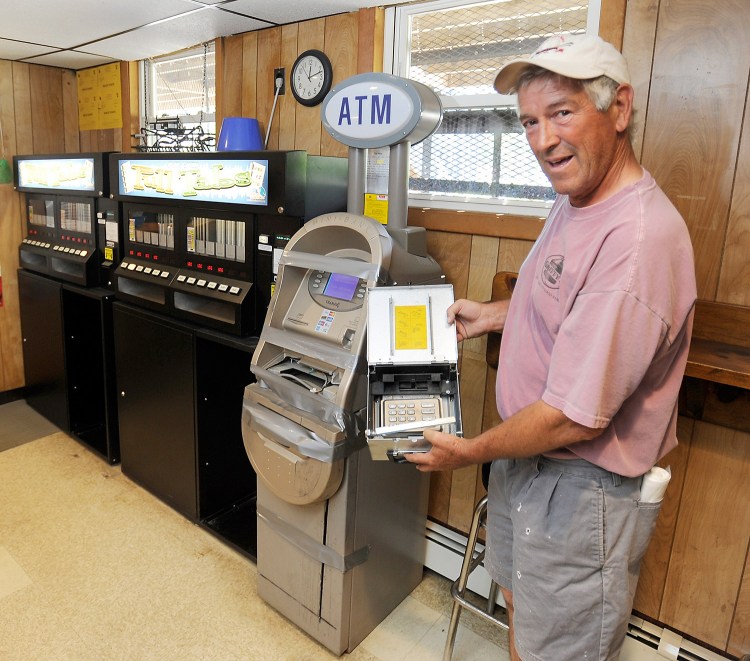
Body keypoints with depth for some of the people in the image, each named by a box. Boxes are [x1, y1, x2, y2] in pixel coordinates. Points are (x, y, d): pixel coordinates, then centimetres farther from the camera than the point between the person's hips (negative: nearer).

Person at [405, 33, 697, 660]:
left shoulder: (637, 240, -30)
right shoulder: (576, 202, 2)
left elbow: (574, 418, -29)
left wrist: (471, 452, -14)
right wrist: (491, 315, 11)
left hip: (583, 488, -9)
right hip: (529, 457, 9)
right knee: (519, 600, 28)